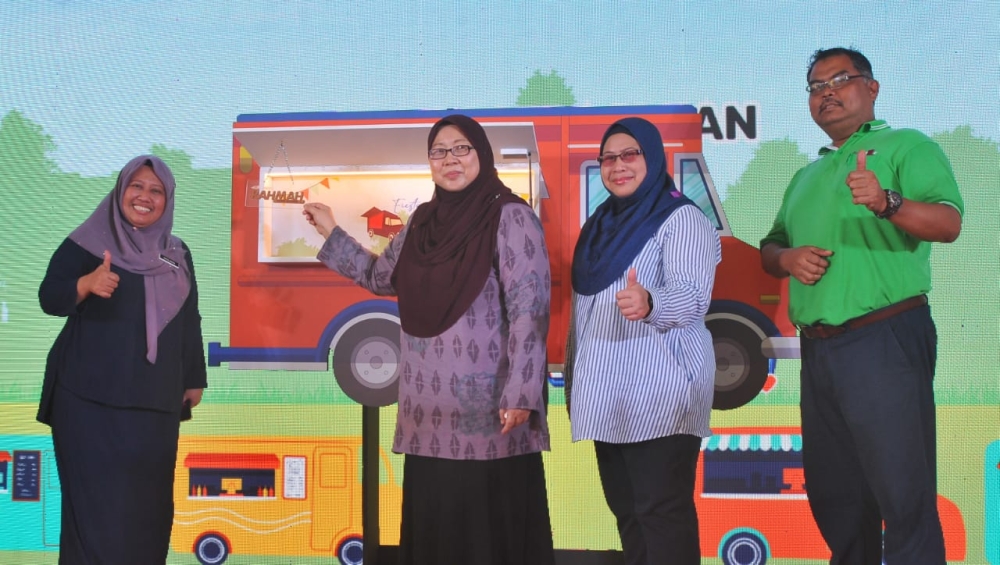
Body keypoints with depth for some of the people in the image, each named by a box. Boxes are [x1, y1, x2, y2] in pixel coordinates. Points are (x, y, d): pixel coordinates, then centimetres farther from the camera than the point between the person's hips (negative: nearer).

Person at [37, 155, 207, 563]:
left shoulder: (178, 254, 11)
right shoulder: (87, 243, -2)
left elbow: (189, 321, 15)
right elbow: (49, 298, -14)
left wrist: (195, 378, 14)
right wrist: (87, 283, -33)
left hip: (155, 400, 4)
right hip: (90, 397, -4)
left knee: (148, 498, 7)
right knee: (98, 499, -5)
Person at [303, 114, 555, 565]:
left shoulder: (510, 217, -7)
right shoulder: (423, 221, 13)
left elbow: (528, 309, -13)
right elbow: (381, 276, 28)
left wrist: (519, 394, -19)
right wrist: (330, 232, 27)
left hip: (489, 409, -6)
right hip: (430, 411, 6)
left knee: (490, 529, 0)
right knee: (433, 521, 12)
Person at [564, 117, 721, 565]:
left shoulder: (681, 218, -6)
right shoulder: (600, 224, 18)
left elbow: (692, 297, -20)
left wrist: (648, 304, -41)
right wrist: (574, 377, 21)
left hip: (660, 392, -8)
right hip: (607, 394, 8)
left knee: (662, 511, -7)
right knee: (624, 507, 13)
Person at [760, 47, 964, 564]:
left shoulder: (907, 146, 1)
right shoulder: (805, 177, 22)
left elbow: (948, 224, -14)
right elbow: (768, 251, 24)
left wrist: (887, 202, -34)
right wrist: (787, 257, 0)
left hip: (885, 341, -7)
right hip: (816, 349, 7)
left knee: (904, 496, -6)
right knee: (833, 496, 15)